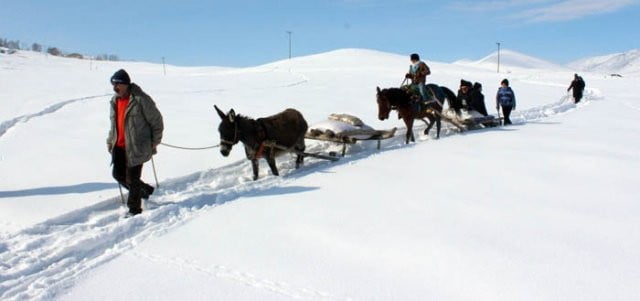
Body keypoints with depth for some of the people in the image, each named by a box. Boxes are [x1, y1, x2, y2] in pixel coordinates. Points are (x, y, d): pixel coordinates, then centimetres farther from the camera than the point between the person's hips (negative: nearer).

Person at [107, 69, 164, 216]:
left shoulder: (140, 100, -14)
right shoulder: (115, 100, 10)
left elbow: (157, 121, -9)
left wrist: (154, 142, -8)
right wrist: (110, 140, 15)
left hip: (137, 147, -8)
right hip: (120, 146, 8)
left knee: (132, 178, -3)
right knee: (118, 174, 10)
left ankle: (134, 209, 13)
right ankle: (146, 190, 31)